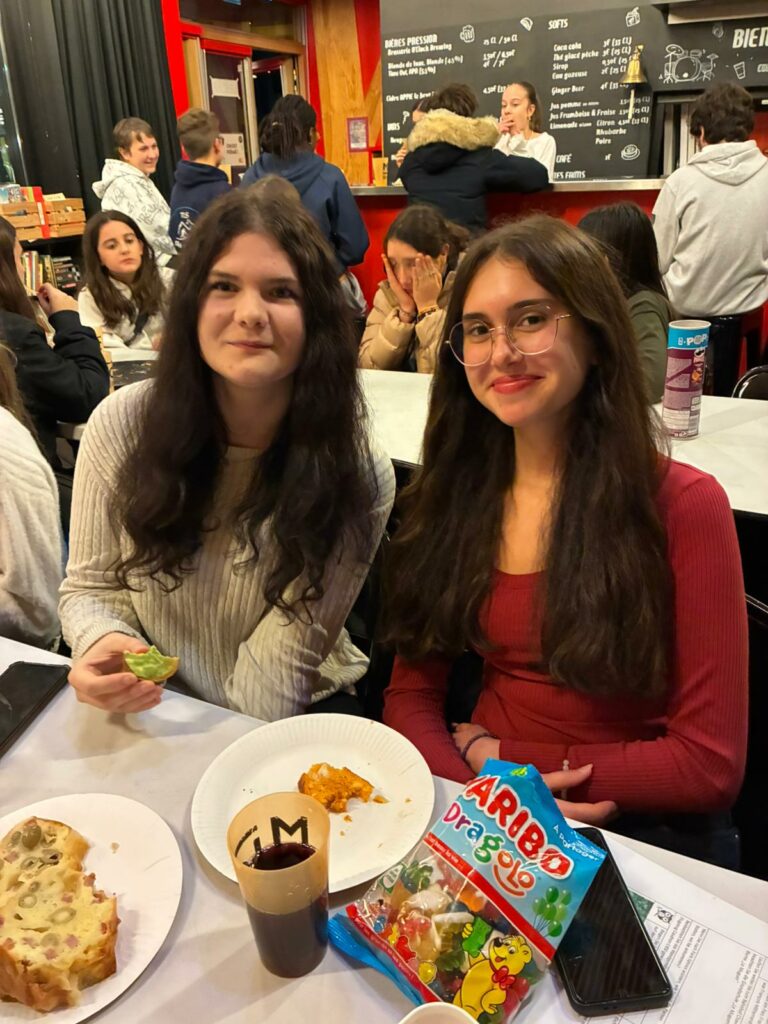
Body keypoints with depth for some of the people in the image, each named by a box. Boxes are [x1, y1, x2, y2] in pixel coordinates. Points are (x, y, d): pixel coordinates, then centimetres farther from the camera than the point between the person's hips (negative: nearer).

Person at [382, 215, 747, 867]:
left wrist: (504, 755, -7)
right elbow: (411, 695, 3)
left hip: (641, 832, -1)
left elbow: (711, 764, -9)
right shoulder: (452, 493, 3)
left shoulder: (683, 505, -9)